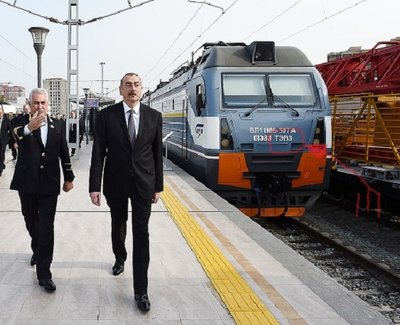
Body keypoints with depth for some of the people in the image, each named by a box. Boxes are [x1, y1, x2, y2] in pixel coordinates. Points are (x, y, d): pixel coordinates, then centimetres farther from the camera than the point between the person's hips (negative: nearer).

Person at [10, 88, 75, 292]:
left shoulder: (58, 125, 3)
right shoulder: (21, 121, -5)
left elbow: (64, 153, 8)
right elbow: (16, 134, -30)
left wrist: (68, 178, 8)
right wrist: (28, 128, -52)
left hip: (49, 183, 0)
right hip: (27, 182, 0)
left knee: (46, 227, -5)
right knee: (31, 222, 17)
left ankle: (44, 273, -1)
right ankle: (37, 250, 46)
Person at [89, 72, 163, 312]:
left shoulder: (154, 116, -2)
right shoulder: (107, 115, -6)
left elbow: (157, 153, 2)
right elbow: (98, 152, -7)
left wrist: (158, 186, 3)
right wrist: (95, 186, -12)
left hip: (144, 184, 0)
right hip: (115, 183, 1)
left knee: (142, 235, -2)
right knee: (118, 227, 21)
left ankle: (141, 290, 3)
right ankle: (120, 259, 51)